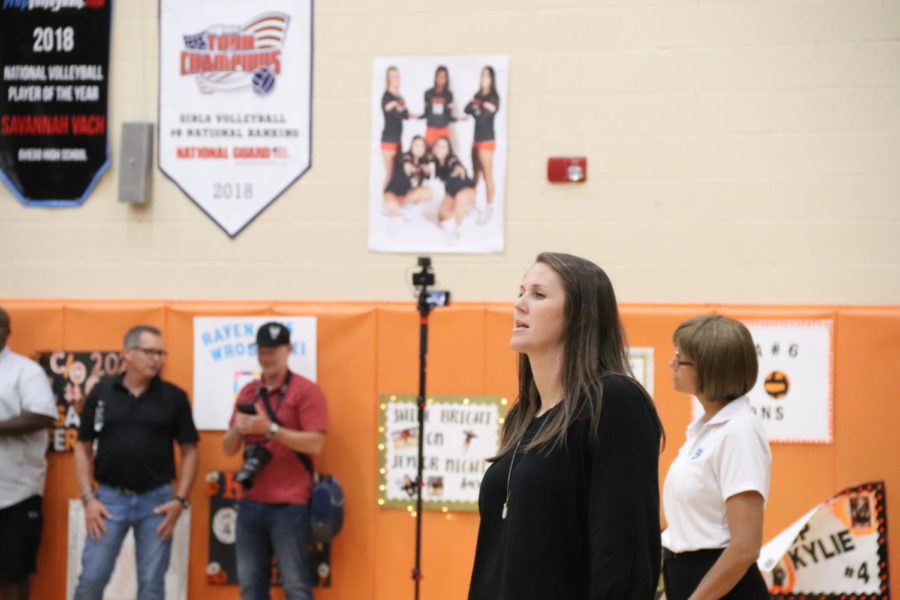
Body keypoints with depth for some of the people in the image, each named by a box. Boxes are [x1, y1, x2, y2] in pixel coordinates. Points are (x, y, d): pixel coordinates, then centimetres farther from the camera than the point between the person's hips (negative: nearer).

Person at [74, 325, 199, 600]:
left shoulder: (174, 397, 1)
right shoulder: (101, 392, 2)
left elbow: (189, 450, 5)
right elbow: (83, 447, 6)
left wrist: (180, 500, -4)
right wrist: (88, 498, -2)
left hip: (157, 501, 0)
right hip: (110, 498, 0)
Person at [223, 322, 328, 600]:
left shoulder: (306, 391, -3)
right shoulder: (248, 392, 15)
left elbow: (315, 443, -14)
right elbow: (228, 448, 15)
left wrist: (270, 428, -20)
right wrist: (238, 430, -7)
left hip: (289, 505, -6)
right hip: (250, 503, 6)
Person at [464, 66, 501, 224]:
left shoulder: (493, 98, -11)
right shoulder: (479, 95, 12)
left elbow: (482, 116, -19)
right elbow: (467, 109, 3)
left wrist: (476, 108, -1)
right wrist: (479, 108, -13)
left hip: (487, 140, -8)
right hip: (477, 138, 8)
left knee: (487, 176, -5)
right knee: (475, 174, 15)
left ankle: (489, 209, -2)